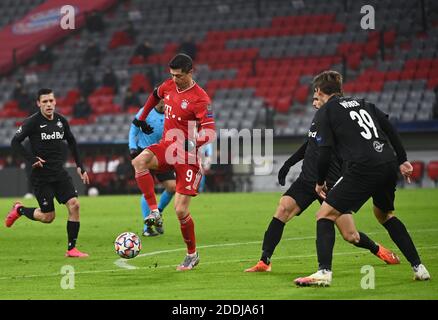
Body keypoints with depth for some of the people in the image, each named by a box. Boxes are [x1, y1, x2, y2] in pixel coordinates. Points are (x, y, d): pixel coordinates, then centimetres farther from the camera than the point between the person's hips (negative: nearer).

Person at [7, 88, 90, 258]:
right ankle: (19, 210, 28)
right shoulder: (32, 122, -11)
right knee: (48, 217, -1)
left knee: (74, 205, -12)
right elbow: (15, 142, -9)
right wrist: (32, 159, -18)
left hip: (60, 173, 5)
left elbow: (72, 142, 19)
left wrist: (80, 167, 15)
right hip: (41, 175, -5)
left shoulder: (61, 121, 5)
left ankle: (71, 248, -3)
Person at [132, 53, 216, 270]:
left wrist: (194, 143, -39)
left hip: (187, 156, -6)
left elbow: (210, 132, -21)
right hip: (167, 147, 6)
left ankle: (192, 255, 15)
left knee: (181, 211, -7)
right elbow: (155, 95, 28)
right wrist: (142, 118, 32)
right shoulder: (169, 86, 4)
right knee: (139, 162, -29)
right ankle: (154, 212, -21)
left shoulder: (199, 98, -16)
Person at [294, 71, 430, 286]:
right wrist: (402, 161, 17)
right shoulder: (361, 103, 23)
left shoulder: (324, 113, 5)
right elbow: (390, 128, 15)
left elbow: (325, 153, -1)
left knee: (325, 214, 2)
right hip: (389, 166, 7)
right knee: (385, 214, 29)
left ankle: (324, 272, -12)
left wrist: (320, 182, 13)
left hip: (363, 169, -7)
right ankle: (418, 267, 26)